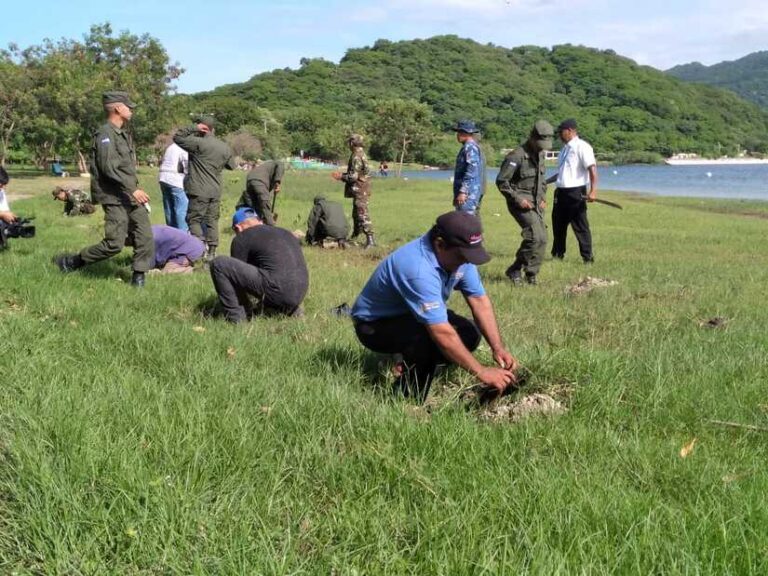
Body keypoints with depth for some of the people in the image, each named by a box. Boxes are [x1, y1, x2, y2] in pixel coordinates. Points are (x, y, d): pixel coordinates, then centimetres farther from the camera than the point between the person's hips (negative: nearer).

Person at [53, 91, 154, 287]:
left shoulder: (122, 134, 16)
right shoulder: (105, 134, -13)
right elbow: (108, 168, -22)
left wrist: (136, 189, 18)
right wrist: (132, 189, -24)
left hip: (131, 197, 9)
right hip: (115, 199, -9)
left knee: (146, 238, 0)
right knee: (114, 244, -9)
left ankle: (138, 279, 7)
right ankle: (70, 262, 7)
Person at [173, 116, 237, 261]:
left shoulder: (199, 143, -12)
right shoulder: (225, 147, 6)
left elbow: (177, 137, -6)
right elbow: (232, 166, 18)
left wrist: (193, 128, -5)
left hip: (199, 190, -6)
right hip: (216, 191, 6)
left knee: (194, 219, 2)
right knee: (212, 221, 11)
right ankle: (212, 252, 11)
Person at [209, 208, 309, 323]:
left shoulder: (242, 238, 7)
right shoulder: (286, 233, 27)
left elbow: (236, 273, 14)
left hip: (276, 291, -7)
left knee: (219, 264, -1)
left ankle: (235, 316, 3)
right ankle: (292, 310, 18)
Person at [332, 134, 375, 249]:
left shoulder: (356, 156, -18)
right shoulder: (361, 154, 14)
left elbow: (354, 176, -21)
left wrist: (341, 177, -7)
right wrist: (343, 175, 19)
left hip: (359, 190, -10)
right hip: (360, 189, 10)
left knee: (363, 214, -13)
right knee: (356, 214, 20)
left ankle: (370, 239, -17)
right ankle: (355, 236, 33)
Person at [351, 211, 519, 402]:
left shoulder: (459, 255, -12)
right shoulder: (419, 270, -38)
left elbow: (479, 300, -8)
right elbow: (442, 334, -40)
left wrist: (498, 348, -19)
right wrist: (482, 373, -35)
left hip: (409, 316, 9)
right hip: (374, 326, -8)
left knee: (469, 334, -7)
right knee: (433, 336, -34)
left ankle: (411, 366, 9)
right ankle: (407, 397, -14)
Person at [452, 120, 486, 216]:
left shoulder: (470, 147, -12)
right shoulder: (468, 147, 20)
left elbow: (472, 171, -21)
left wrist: (463, 192, -24)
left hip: (469, 193, -11)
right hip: (473, 194, 11)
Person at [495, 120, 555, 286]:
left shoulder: (540, 155, 11)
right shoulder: (517, 156, -15)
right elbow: (501, 181, -15)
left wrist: (543, 198, 11)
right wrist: (518, 199, -18)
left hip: (536, 204, 8)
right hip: (521, 204, -8)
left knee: (542, 240, 5)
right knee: (535, 237, -19)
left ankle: (531, 275, 16)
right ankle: (514, 270, -6)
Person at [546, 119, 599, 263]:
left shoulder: (582, 147, -11)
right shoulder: (565, 149, 18)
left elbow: (592, 169, -19)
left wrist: (593, 190, -28)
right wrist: (545, 182, 24)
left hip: (575, 192, -9)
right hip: (561, 191, 9)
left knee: (580, 226, -5)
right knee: (558, 224, 15)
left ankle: (588, 257, 1)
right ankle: (557, 254, 28)